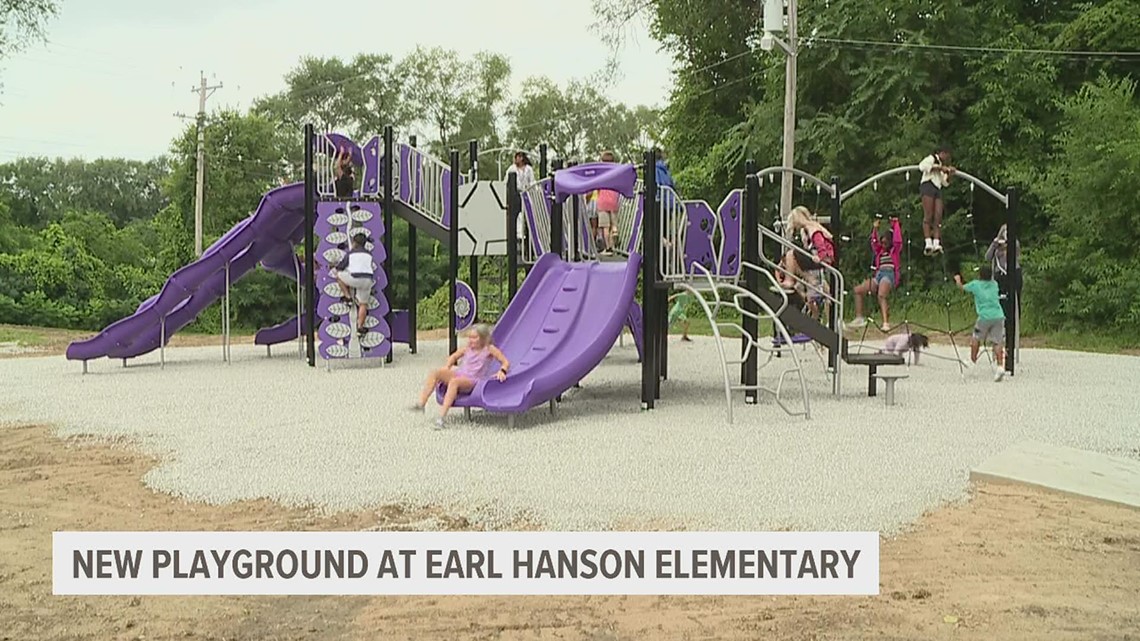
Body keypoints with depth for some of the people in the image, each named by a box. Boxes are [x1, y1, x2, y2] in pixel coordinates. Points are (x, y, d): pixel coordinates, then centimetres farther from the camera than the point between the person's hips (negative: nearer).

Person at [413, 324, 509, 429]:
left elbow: (506, 362, 1)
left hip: (472, 382, -6)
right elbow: (453, 356, 31)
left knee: (454, 381, -38)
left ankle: (442, 416, -44)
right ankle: (421, 404, -25)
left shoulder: (489, 349, 4)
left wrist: (502, 371, -21)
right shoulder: (467, 348, 18)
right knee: (435, 373, -18)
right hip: (458, 374, 6)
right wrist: (447, 367, 11)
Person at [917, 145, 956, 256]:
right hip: (928, 185, -8)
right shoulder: (931, 158, 7)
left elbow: (945, 183, 31)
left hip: (937, 189, 8)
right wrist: (939, 168, -12)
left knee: (938, 217, -7)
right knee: (928, 215, -16)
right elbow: (922, 166, -16)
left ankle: (936, 243, -15)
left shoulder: (941, 164, 31)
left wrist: (949, 174, 13)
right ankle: (928, 243, -25)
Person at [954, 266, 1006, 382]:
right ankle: (1000, 367, -14)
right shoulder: (994, 284, 16)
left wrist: (958, 280, 46)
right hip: (999, 316, 3)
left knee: (976, 338, 17)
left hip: (985, 316, -3)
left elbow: (962, 287, 24)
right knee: (997, 342, -2)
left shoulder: (975, 284, 6)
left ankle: (973, 360, 23)